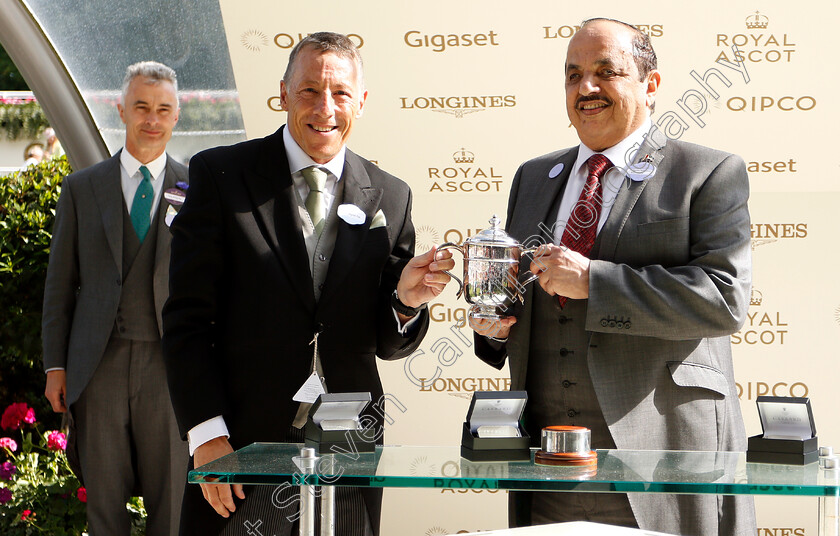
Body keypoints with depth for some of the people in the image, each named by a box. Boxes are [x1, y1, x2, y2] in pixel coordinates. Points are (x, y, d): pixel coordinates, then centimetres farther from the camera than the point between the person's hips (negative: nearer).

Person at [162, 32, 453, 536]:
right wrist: (206, 433, -13)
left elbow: (387, 343, 10)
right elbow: (187, 318, -5)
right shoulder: (220, 174, -1)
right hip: (238, 451, -2)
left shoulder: (390, 197, 7)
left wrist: (407, 300, -12)